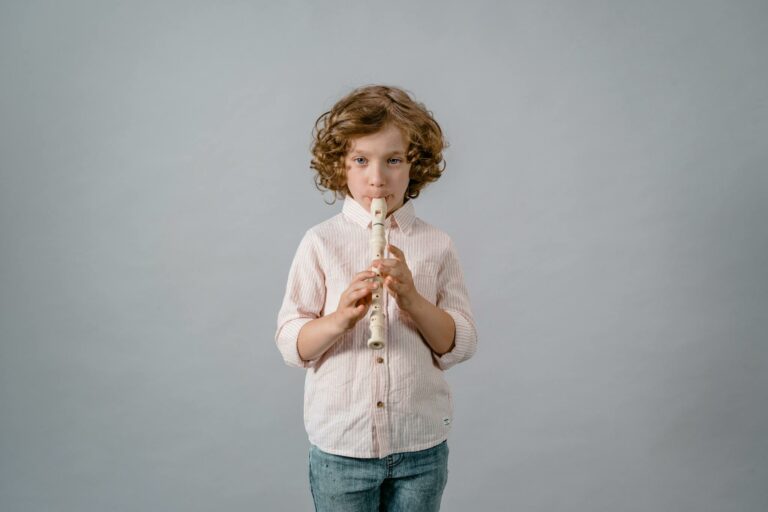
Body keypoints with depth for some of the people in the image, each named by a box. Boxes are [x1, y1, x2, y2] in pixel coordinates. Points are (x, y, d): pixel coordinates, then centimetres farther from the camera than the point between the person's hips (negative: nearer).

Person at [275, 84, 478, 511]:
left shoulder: (437, 245, -1)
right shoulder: (320, 243, -4)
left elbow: (461, 345, -3)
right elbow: (290, 344, -4)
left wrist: (413, 300, -19)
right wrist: (339, 318, -22)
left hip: (422, 444, 1)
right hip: (340, 444, -1)